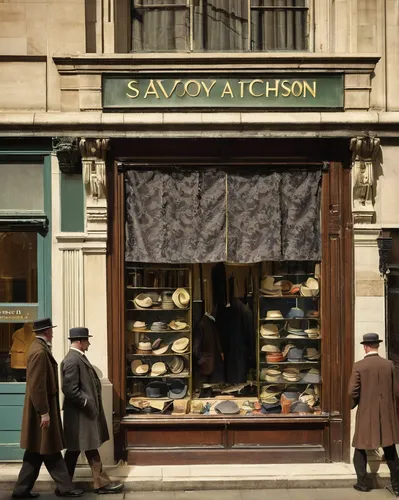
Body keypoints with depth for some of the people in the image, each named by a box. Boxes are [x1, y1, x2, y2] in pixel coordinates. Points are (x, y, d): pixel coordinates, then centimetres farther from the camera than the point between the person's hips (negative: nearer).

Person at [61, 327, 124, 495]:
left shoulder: (79, 357, 12)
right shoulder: (72, 361, -20)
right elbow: (70, 390, -25)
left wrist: (91, 403, 14)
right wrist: (87, 403, -18)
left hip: (85, 411, 10)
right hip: (81, 412, -10)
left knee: (74, 449, 15)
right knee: (91, 449, -1)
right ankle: (101, 483, 7)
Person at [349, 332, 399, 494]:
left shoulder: (358, 366, -10)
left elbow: (352, 391, -14)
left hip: (366, 414, -2)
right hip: (386, 413, 2)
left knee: (360, 448, 13)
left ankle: (362, 483, 15)